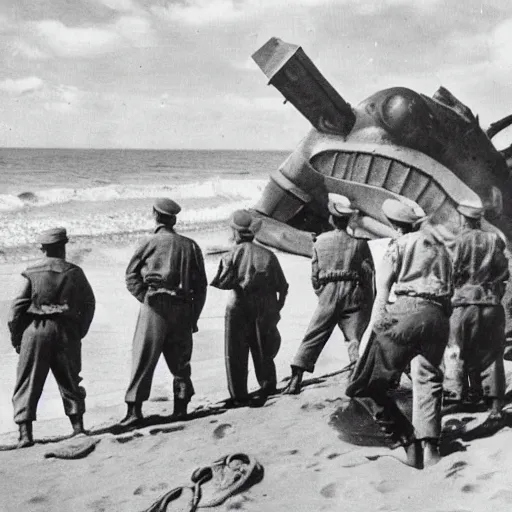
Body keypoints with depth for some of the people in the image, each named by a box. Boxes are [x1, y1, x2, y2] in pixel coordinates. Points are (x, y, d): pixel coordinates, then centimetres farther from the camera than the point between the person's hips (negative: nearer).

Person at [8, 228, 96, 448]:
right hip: (66, 332, 2)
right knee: (70, 380, 18)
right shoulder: (74, 272, 3)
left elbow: (18, 307, -4)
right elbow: (89, 303, 7)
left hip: (36, 330, -2)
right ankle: (78, 425, 19)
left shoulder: (32, 273, -3)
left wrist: (16, 338, 6)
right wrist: (80, 331, 16)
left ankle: (25, 433, -2)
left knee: (28, 383, 4)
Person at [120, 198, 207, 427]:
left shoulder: (150, 243, 0)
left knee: (143, 359, 0)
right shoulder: (190, 246, 8)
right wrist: (193, 317, 12)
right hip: (183, 309, 3)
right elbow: (201, 285, 8)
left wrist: (146, 298, 1)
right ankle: (181, 406, 13)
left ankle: (134, 408, -3)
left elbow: (131, 275, -2)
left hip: (155, 306, -3)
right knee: (180, 361, 14)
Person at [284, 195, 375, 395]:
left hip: (328, 295, 1)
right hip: (354, 296, -1)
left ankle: (296, 380, 5)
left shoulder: (320, 241, 4)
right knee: (354, 339, 1)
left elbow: (315, 273, 7)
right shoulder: (359, 243, 0)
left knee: (312, 338, 7)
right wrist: (368, 303, 12)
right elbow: (369, 273, 2)